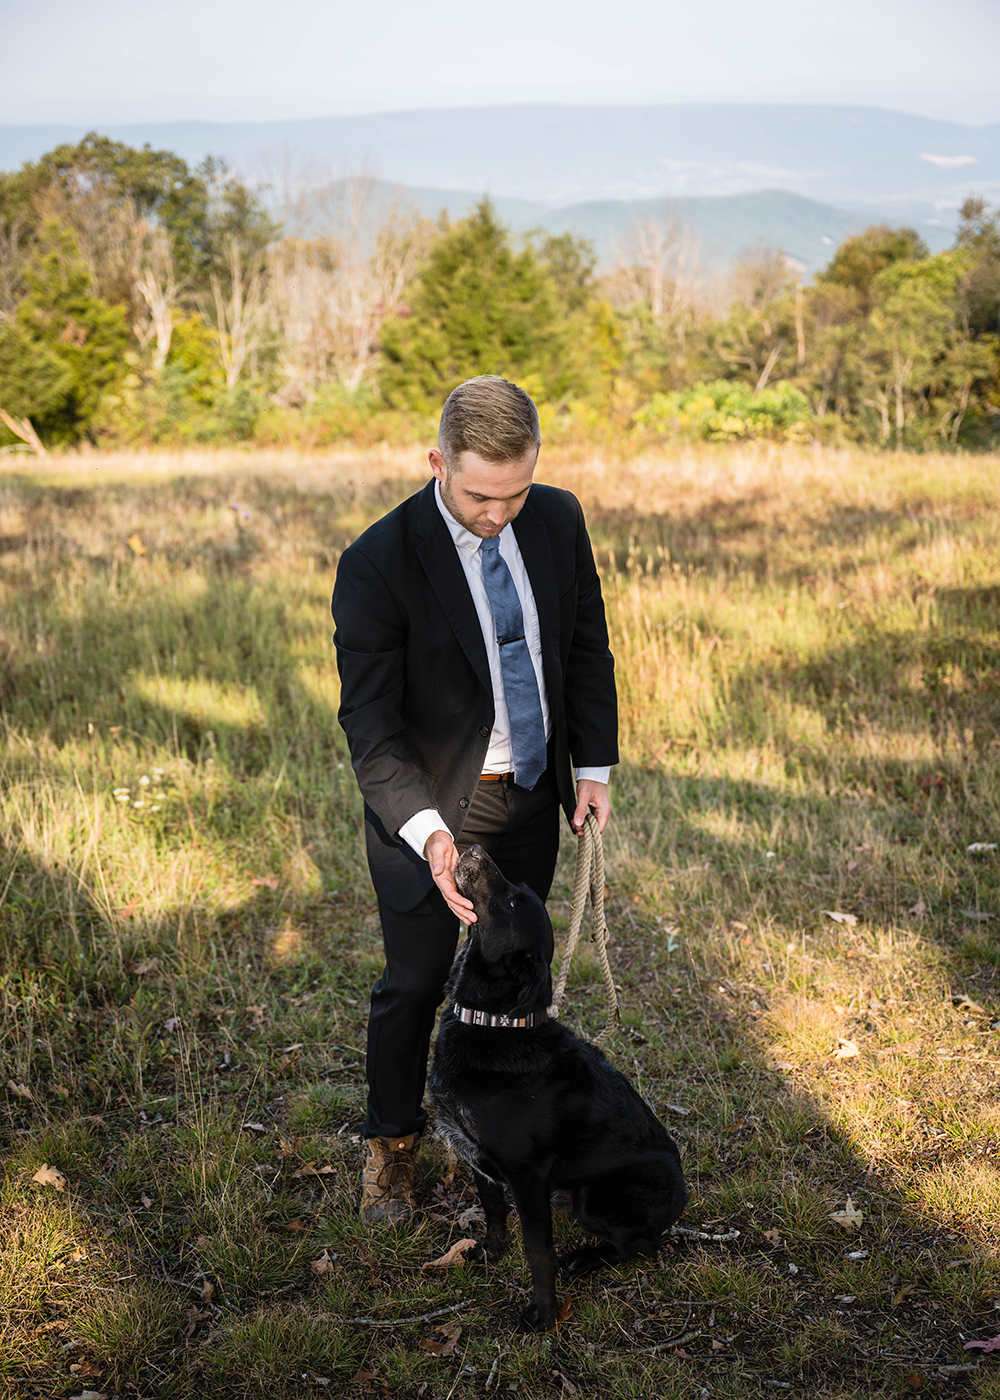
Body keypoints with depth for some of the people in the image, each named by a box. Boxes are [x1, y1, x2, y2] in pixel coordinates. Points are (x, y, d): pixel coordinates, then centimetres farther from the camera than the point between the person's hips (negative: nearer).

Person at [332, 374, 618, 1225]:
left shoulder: (558, 520, -8)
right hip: (430, 805, -4)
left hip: (531, 799, 4)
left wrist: (594, 765, 0)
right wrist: (426, 830, -36)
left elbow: (587, 645, 6)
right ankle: (393, 1144, 33)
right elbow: (369, 725, -23)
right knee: (414, 986, 10)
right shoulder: (379, 563, -24)